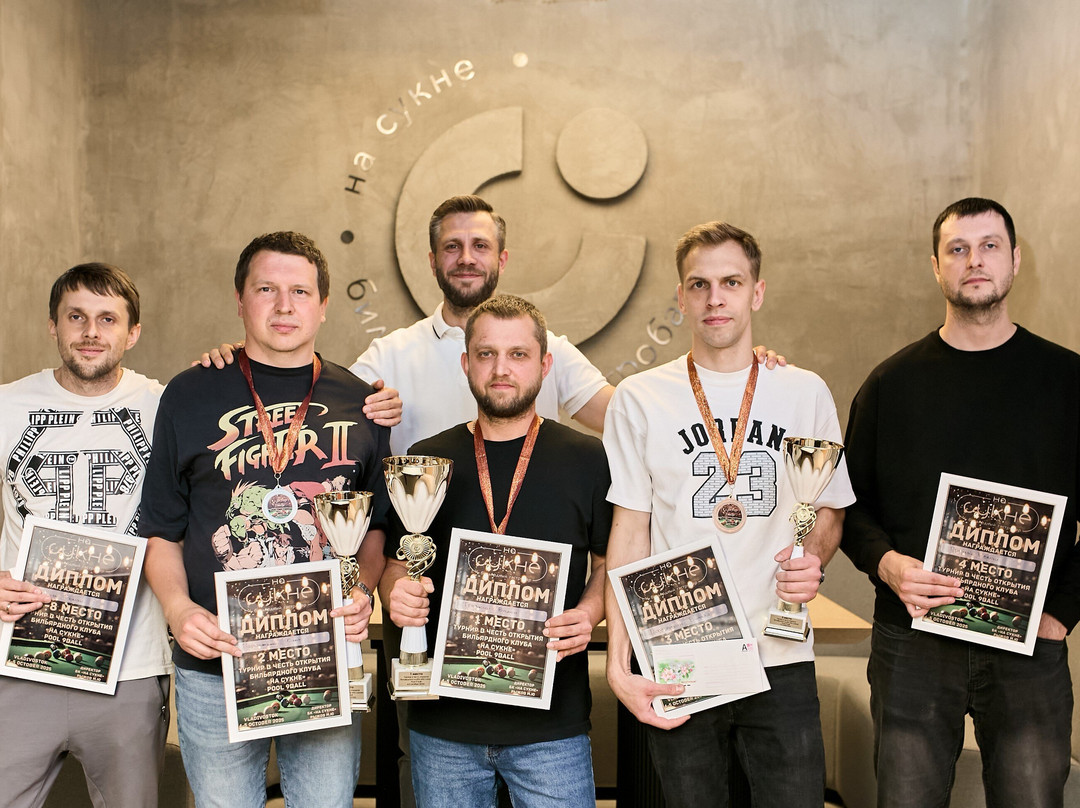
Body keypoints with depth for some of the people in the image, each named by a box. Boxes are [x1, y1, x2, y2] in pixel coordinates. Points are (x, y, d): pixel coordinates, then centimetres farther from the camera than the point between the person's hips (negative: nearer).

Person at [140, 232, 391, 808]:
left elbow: (377, 525, 11)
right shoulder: (190, 396, 2)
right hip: (214, 664, -1)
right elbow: (160, 528, 5)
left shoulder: (358, 402, 6)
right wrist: (177, 608, -11)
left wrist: (363, 592, -7)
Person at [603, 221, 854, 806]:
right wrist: (618, 665, -8)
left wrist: (814, 559, -9)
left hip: (781, 661, 1)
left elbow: (830, 509, 15)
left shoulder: (804, 392, 6)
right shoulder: (639, 399, 1)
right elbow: (630, 534, 0)